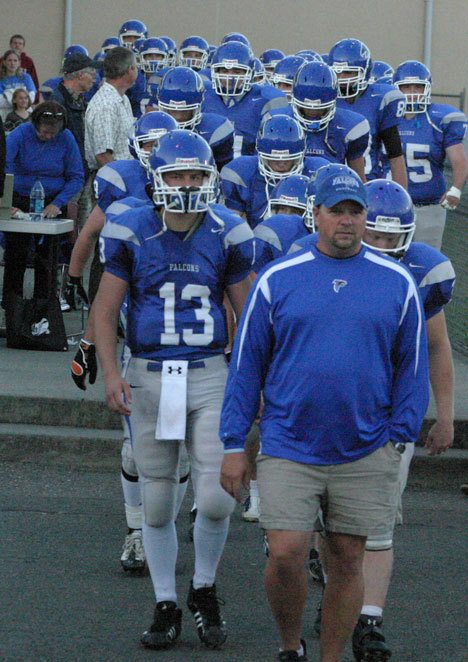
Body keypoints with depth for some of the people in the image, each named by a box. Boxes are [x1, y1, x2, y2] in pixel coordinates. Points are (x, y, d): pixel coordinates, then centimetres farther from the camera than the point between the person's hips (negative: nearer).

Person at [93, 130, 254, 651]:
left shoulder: (227, 235, 0)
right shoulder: (131, 234, -3)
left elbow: (246, 314, 9)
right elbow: (105, 311, 2)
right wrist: (111, 373, -10)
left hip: (209, 374, 0)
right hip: (148, 374, 0)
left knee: (216, 498, -10)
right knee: (157, 505, 6)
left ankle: (204, 590, 16)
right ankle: (165, 606, 21)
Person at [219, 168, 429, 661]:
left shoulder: (396, 284, 3)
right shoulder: (277, 279, 0)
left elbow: (412, 365, 9)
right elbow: (246, 364, 4)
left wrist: (399, 435, 1)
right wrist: (233, 444, 2)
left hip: (365, 452, 1)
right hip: (289, 449, -1)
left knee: (347, 561, 7)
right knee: (286, 555, -8)